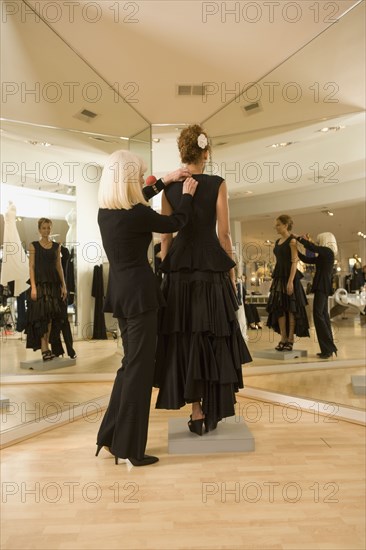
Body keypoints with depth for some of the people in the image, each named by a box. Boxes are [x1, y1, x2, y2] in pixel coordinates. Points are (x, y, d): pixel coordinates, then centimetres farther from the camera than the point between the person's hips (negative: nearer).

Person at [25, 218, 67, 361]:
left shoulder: (56, 246, 11)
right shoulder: (34, 245, 2)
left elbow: (59, 267, 10)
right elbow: (31, 267, -3)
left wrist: (63, 285, 4)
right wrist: (33, 287, -13)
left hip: (53, 283, 3)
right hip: (39, 283, -3)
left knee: (50, 316, 3)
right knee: (42, 314, -8)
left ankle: (45, 347, 10)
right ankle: (44, 349, -7)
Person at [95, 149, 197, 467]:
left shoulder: (105, 211, 6)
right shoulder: (137, 214, -17)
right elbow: (176, 223, -1)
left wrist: (166, 181, 28)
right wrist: (187, 195, 16)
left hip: (120, 293, 8)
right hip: (140, 294, -8)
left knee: (130, 363, 18)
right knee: (139, 368, 1)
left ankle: (110, 436, 25)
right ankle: (129, 448, 12)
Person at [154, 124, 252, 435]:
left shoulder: (169, 188, 5)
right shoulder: (218, 185, -2)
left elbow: (166, 236, 4)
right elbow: (224, 234, -4)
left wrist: (166, 272, 12)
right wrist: (232, 274, 4)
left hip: (179, 270, 2)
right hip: (211, 269, -2)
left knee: (186, 341, 8)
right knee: (215, 340, 9)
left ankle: (198, 415, 12)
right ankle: (213, 413, 18)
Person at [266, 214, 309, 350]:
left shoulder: (292, 240, -7)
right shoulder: (277, 242, 15)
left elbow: (294, 262, -14)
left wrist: (290, 281, -21)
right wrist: (274, 279, 13)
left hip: (289, 276, -8)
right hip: (279, 276, 8)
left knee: (291, 308, -2)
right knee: (279, 308, 6)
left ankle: (290, 340, 3)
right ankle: (283, 339, 12)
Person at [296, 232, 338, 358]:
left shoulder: (328, 251, -7)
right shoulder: (323, 255, 17)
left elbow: (312, 247, -20)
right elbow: (307, 259, 19)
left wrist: (298, 237, -9)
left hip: (322, 287, -10)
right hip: (322, 287, 10)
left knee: (318, 314, -13)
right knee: (323, 315, 10)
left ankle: (328, 349, -12)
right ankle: (329, 348, 14)